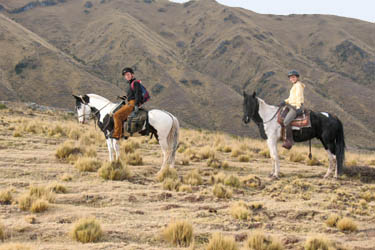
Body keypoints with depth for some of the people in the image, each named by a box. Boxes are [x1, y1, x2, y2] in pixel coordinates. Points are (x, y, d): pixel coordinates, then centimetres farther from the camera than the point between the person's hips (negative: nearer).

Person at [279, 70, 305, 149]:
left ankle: (289, 140, -26)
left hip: (296, 107, -11)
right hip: (291, 106, 11)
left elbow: (299, 97, -17)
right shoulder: (294, 86, 22)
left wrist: (298, 107, -25)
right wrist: (285, 102, 10)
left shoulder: (298, 85, -8)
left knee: (286, 121, -26)